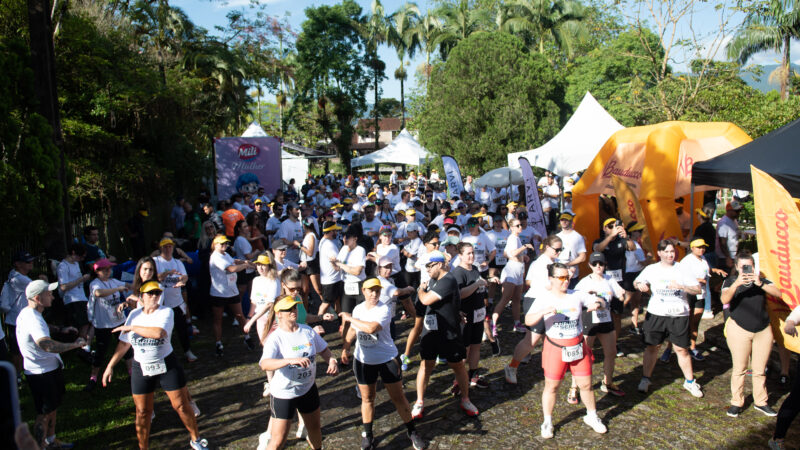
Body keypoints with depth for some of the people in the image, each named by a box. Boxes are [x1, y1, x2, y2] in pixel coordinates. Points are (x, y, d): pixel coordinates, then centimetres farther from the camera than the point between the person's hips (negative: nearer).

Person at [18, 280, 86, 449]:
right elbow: (48, 345, -44)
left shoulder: (29, 313, 5)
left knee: (52, 408, 25)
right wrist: (75, 344, -34)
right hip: (41, 373, -11)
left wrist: (60, 329, 21)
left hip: (50, 368, 11)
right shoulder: (32, 319, -30)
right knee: (44, 414, 3)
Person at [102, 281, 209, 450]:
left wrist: (132, 327, -20)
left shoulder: (166, 312, -10)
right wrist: (110, 366, 6)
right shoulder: (134, 315, 3)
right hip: (141, 369, 3)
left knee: (181, 405, 4)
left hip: (167, 366, -3)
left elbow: (159, 333, -30)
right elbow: (124, 344, 8)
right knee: (142, 412, 8)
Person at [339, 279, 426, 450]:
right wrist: (345, 347, 5)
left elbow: (372, 328, -34)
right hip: (363, 361, 4)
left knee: (398, 397, 5)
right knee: (367, 398, 13)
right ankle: (367, 434, 30)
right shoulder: (358, 309, 1)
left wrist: (350, 318, -24)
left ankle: (411, 431, 22)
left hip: (388, 359, -4)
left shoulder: (384, 309, -17)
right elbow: (353, 330, 18)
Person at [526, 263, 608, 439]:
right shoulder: (544, 297, -8)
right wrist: (543, 312, -33)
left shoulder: (577, 295, 0)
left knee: (586, 384, 11)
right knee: (551, 386, 5)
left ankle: (592, 417, 35)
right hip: (555, 347, -3)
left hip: (578, 346, 3)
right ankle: (547, 422, 24)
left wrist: (597, 304, -16)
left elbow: (602, 303, 7)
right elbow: (528, 321, -16)